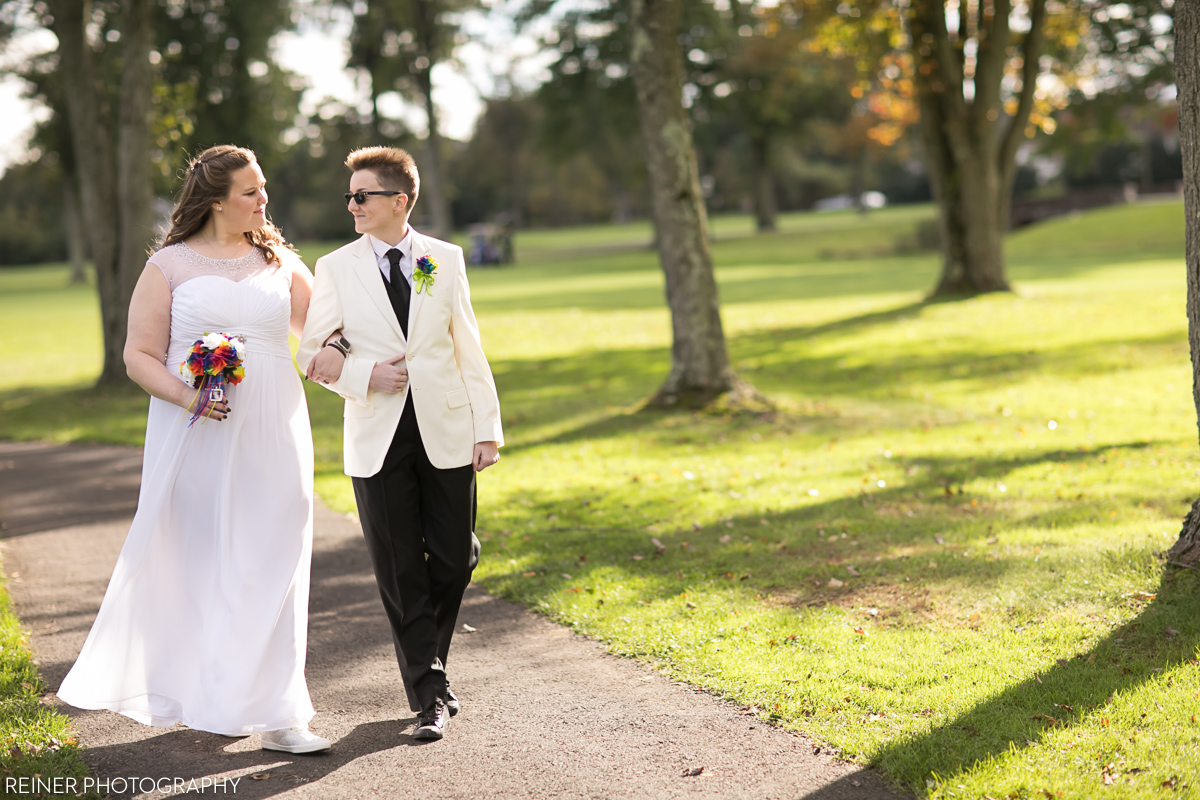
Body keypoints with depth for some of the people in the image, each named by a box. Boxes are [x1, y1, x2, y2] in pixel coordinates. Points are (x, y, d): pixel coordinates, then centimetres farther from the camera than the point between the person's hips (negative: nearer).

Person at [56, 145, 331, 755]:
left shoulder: (279, 262, 11)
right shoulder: (169, 266, 1)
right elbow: (139, 355, -1)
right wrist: (184, 396, -17)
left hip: (271, 436, 3)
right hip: (197, 437, -3)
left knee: (269, 564, 1)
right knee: (195, 561, 4)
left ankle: (268, 711, 7)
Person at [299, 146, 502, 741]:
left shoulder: (445, 260, 5)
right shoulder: (336, 268, 3)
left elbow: (468, 349, 5)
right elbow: (311, 352, 5)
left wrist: (488, 426, 0)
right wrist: (364, 376, -12)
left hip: (446, 434, 1)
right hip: (377, 438, 0)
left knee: (453, 561, 4)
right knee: (400, 574, 2)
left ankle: (428, 661, 30)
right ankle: (429, 693, 10)